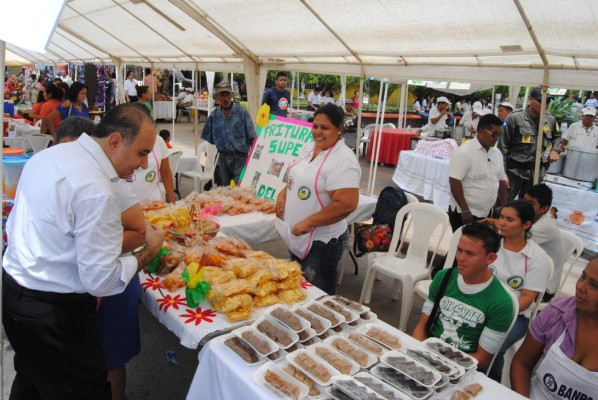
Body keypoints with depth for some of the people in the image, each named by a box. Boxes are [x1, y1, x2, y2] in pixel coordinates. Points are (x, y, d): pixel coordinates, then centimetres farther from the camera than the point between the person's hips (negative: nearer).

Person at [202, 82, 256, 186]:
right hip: (223, 158, 4)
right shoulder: (214, 114, 5)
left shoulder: (242, 112, -5)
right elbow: (208, 139, 12)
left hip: (240, 156, -3)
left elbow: (251, 137, -4)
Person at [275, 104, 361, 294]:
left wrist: (308, 223, -24)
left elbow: (346, 204, -29)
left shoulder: (343, 160, -21)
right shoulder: (312, 149, 6)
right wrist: (283, 194, 1)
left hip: (321, 243, -9)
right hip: (298, 238, 9)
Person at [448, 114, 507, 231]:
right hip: (465, 214, -7)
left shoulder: (497, 153, 8)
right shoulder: (464, 152, -15)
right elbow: (454, 182, -20)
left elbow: (501, 181, 17)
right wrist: (465, 210, -21)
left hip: (487, 213, 7)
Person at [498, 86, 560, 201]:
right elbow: (503, 147, -9)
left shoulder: (550, 120, 4)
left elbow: (557, 137, 26)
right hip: (514, 170, -4)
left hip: (537, 172, 5)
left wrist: (555, 150, 4)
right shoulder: (515, 118, -10)